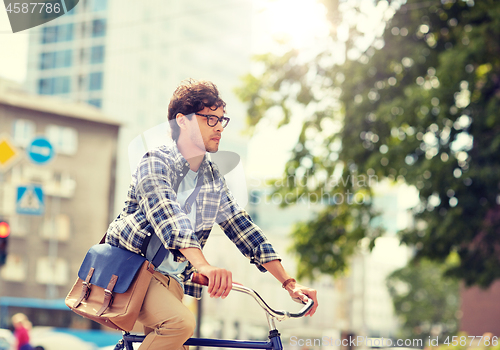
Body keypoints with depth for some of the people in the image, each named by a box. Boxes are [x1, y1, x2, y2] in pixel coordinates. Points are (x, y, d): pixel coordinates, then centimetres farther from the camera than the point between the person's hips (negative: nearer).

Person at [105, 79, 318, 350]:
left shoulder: (214, 180, 10)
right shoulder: (155, 163, -11)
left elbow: (243, 229, 7)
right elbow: (167, 218, -28)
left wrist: (290, 283, -3)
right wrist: (203, 265, -46)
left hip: (171, 280, 7)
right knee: (181, 323, -31)